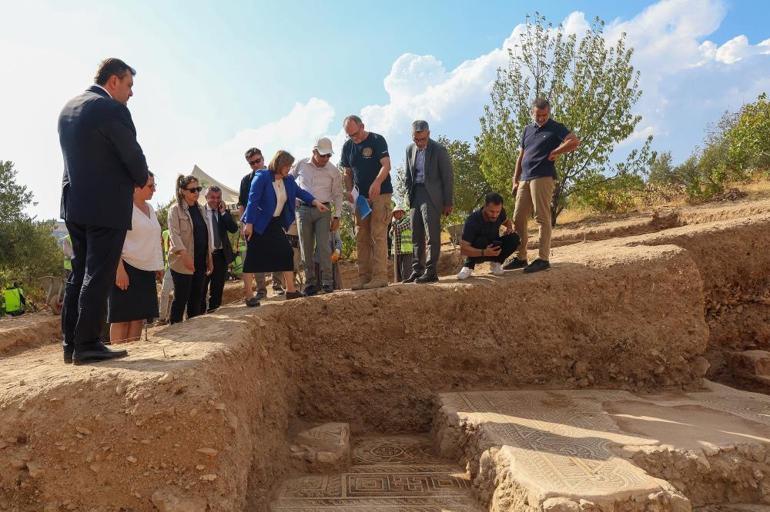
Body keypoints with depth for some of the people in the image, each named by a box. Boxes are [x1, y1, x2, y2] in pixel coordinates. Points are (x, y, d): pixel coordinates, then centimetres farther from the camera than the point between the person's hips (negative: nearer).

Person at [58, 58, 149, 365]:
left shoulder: (68, 107, 14)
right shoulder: (111, 109, -13)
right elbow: (133, 155, -10)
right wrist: (141, 181, 11)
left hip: (74, 203, 9)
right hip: (106, 206, -9)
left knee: (79, 272, 13)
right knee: (98, 276, -3)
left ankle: (71, 343, 18)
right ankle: (87, 345, 1)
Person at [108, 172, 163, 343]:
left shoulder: (150, 208, 15)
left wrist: (159, 266, 16)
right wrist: (120, 270, -21)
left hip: (146, 270, 8)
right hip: (127, 268, -8)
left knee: (140, 316, 7)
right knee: (122, 317, -5)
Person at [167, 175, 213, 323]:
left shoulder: (201, 209, 14)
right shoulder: (175, 209, -5)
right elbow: (174, 234, -15)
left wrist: (209, 258, 13)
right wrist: (185, 255, -26)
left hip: (201, 262, 6)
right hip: (182, 263, -6)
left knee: (196, 298, 10)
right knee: (181, 298, -2)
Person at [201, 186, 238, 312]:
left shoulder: (224, 212, 6)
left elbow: (234, 229, -6)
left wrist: (223, 212, -12)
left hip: (221, 254, 4)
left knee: (218, 287, 11)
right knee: (201, 288, 3)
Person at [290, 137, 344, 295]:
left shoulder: (333, 171, 1)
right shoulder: (301, 165, 3)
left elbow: (337, 195, 5)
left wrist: (337, 216, -1)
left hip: (323, 211, -1)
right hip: (303, 210, 1)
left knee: (324, 246, -10)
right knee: (306, 248, 2)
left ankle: (327, 282, -4)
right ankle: (310, 283, 8)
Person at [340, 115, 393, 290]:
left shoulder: (377, 140, -6)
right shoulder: (347, 146, 10)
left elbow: (386, 165, -18)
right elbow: (347, 173, 15)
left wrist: (377, 182, -36)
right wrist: (349, 190, -4)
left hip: (380, 195, -6)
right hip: (361, 197, 6)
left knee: (378, 235, -12)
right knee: (361, 238, 4)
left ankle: (380, 276, -11)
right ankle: (364, 277, 9)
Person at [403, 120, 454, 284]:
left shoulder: (439, 150, -7)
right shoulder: (410, 150, 9)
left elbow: (448, 177, -5)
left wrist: (448, 203, -6)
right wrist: (410, 195, 10)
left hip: (432, 195, -6)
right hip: (415, 195, 6)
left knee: (432, 235, -9)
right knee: (416, 236, 6)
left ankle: (431, 271, -7)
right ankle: (417, 270, 11)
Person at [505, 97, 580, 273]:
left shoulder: (556, 128, 2)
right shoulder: (527, 130, 20)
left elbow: (575, 141, -14)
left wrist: (554, 153, -7)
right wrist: (515, 180, 16)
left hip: (543, 178, -7)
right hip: (525, 179, 7)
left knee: (542, 218, -8)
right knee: (518, 219, 5)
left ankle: (543, 259, -7)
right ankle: (521, 257, 13)